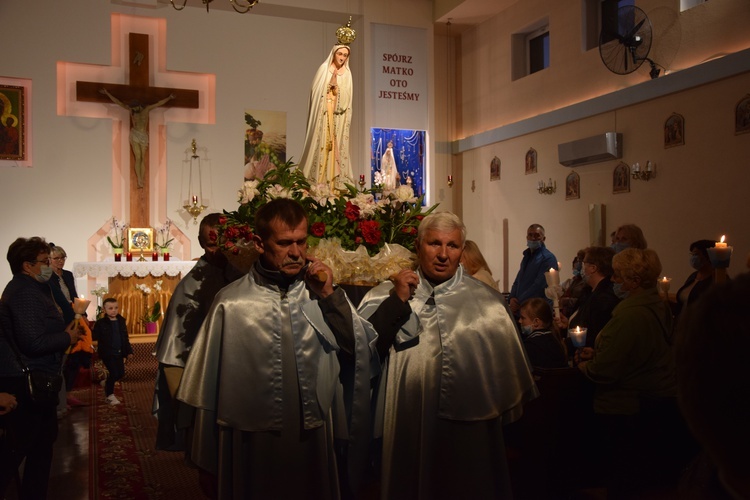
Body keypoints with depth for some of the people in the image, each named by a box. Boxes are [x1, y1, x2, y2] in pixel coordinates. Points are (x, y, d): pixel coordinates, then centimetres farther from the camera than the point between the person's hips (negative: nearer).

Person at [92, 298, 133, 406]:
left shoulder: (121, 321, 8)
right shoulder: (101, 323, -6)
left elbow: (125, 338, 13)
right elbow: (95, 336, -9)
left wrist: (129, 351, 11)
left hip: (119, 353, 6)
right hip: (107, 353, -6)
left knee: (121, 374, 8)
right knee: (114, 373, -10)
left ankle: (107, 384, 37)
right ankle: (110, 395, 9)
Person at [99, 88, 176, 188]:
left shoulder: (146, 109, 10)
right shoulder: (131, 110, 11)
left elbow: (159, 103, 10)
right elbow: (118, 102, 12)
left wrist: (169, 97, 7)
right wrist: (107, 93, 11)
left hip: (144, 136, 1)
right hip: (134, 136, -1)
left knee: (142, 158, -2)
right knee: (138, 158, -11)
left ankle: (142, 181, -5)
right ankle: (139, 180, -17)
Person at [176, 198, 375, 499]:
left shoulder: (323, 293, -1)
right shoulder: (231, 302, -7)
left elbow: (363, 351, -7)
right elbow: (209, 384, 1)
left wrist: (329, 297, -14)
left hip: (316, 442, 2)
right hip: (252, 446, -1)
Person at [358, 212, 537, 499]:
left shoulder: (488, 302, 0)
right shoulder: (386, 296, 0)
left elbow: (508, 372, 5)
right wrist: (397, 302, -15)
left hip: (470, 435, 0)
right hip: (407, 433, 0)